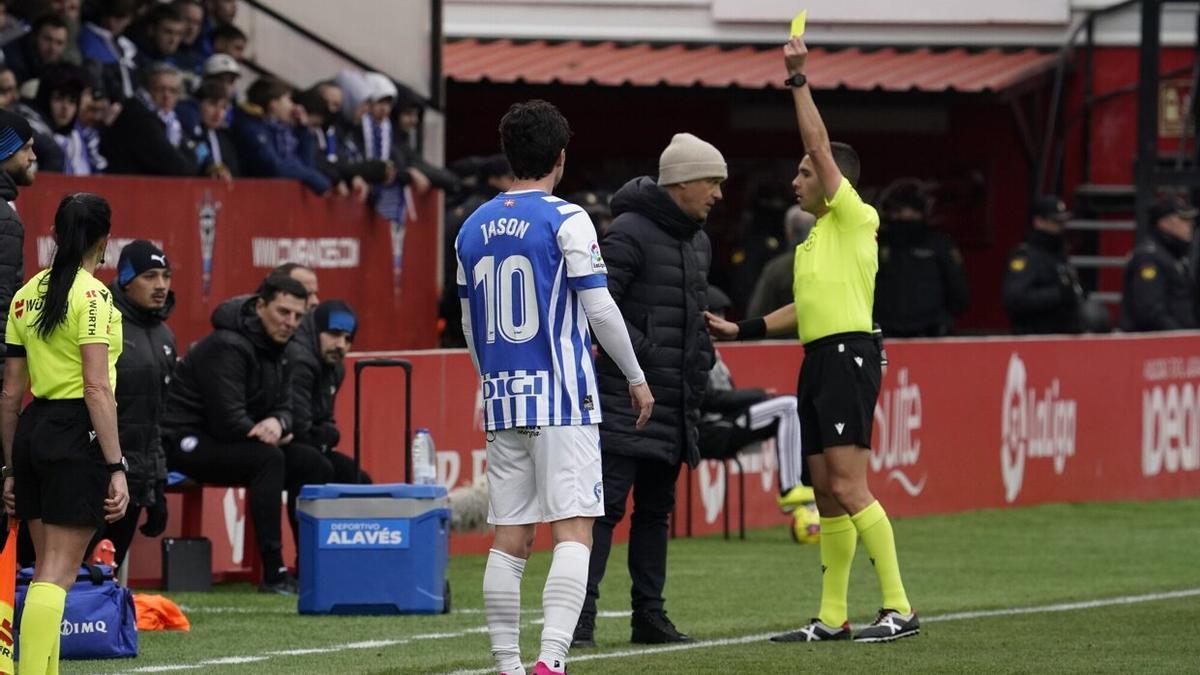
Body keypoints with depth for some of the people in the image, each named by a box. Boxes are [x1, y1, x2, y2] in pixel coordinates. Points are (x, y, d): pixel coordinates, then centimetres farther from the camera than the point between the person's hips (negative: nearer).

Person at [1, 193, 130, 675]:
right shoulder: (91, 295, -10)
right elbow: (96, 388, -16)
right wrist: (116, 467, -16)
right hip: (78, 435, -7)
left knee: (48, 571, 14)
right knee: (58, 575, -8)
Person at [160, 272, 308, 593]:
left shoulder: (276, 350, 11)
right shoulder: (227, 347, -20)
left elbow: (285, 408, 8)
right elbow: (228, 422, -25)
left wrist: (278, 424, -16)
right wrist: (266, 433, -10)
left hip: (223, 444, 10)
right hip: (185, 443, -10)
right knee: (268, 458, -29)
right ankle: (273, 573, -29)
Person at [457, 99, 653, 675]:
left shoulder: (474, 228, 11)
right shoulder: (566, 220, -7)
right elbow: (600, 308, -7)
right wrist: (636, 378, 4)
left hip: (503, 397, 6)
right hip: (563, 399, -6)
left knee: (510, 540, 8)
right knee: (574, 531, -8)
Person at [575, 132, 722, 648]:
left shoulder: (698, 242, 17)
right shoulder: (630, 233, -12)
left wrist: (701, 358, 14)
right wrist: (644, 354, -18)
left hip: (675, 406, 9)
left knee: (656, 509, 12)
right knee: (607, 505, -11)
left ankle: (649, 616, 16)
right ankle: (580, 616, -11)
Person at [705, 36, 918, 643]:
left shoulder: (855, 218, -5)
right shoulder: (815, 238, 21)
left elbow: (820, 144, -12)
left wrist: (799, 80, -9)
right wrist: (741, 330, 31)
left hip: (848, 356, -10)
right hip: (820, 363, 10)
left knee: (848, 488, -15)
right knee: (826, 493, 9)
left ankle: (898, 608, -16)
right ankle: (832, 618, 12)